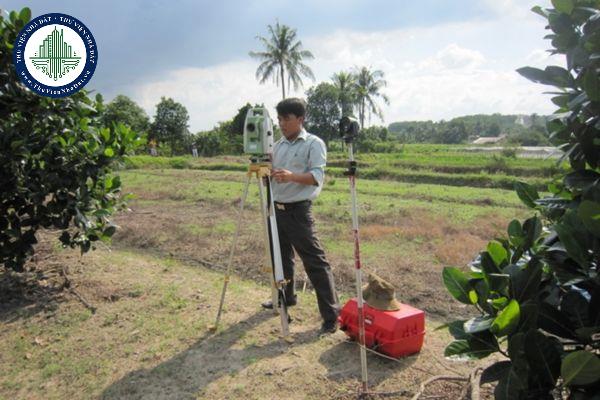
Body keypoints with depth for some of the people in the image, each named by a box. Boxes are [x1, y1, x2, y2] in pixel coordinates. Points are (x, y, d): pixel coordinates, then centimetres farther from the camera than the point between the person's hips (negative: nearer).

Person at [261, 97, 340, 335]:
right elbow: (271, 175, 16)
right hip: (276, 208, 7)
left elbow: (317, 176, -18)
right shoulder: (278, 145, 13)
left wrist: (292, 176, -34)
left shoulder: (314, 144, -6)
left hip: (298, 211, -7)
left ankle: (331, 314, -3)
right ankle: (285, 296, 39)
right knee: (280, 256, 19)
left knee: (314, 261, -8)